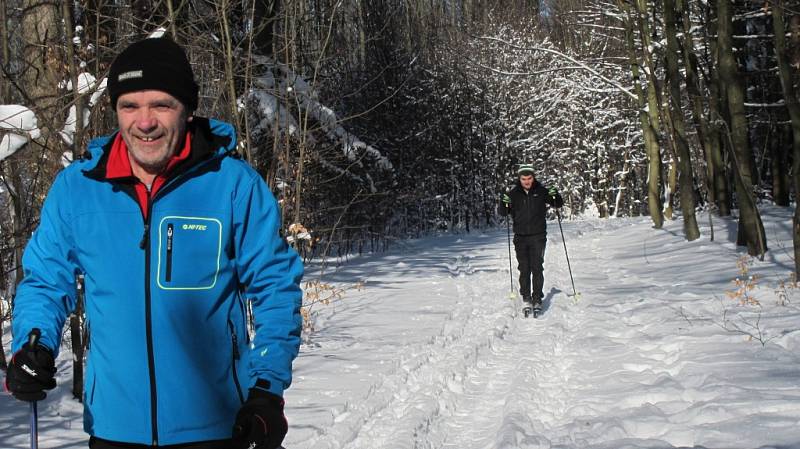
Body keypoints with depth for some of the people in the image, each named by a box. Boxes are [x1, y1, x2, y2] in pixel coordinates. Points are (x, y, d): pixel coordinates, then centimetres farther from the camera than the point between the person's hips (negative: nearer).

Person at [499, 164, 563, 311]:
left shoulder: (541, 191, 1)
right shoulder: (513, 194, 1)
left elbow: (558, 204, 10)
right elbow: (503, 213, 2)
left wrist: (555, 196, -11)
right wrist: (504, 203, -18)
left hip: (538, 236, -1)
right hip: (520, 237, 1)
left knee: (537, 268, -5)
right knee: (524, 269, 3)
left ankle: (537, 299, -2)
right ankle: (526, 298, 12)